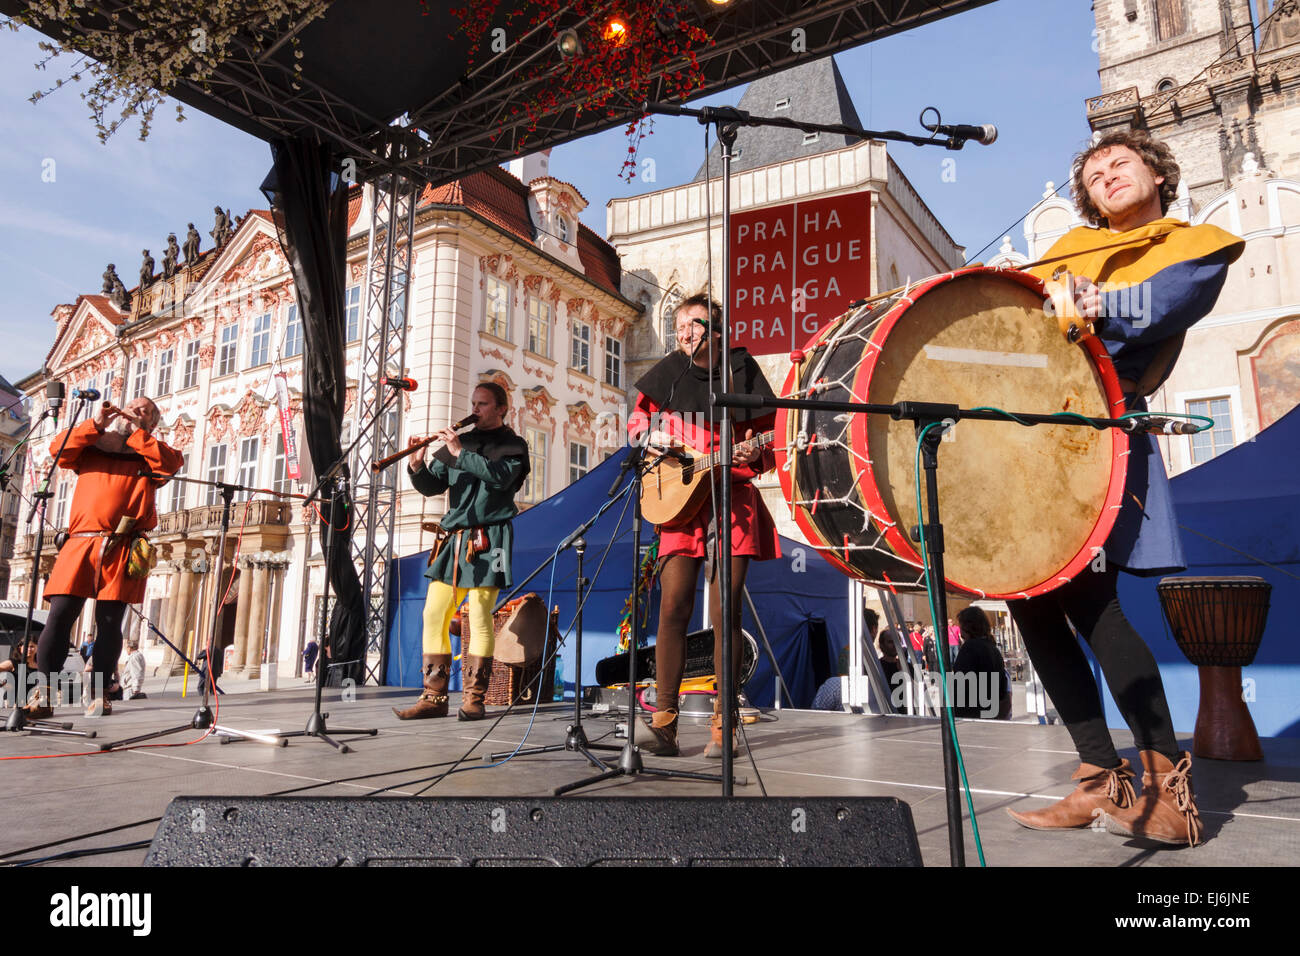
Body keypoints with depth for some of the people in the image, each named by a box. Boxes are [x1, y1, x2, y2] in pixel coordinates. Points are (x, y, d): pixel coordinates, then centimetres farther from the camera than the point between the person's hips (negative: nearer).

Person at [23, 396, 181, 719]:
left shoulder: (148, 455, 19)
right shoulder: (90, 448, 24)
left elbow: (171, 461, -1)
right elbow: (58, 448, 7)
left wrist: (135, 431, 5)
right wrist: (95, 423, 1)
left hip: (122, 547, -1)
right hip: (80, 543, 1)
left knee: (109, 621, -3)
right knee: (59, 616, -7)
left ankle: (99, 695, 4)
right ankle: (44, 697, -5)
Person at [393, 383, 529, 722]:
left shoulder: (512, 445, 6)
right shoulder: (459, 442, 19)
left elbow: (501, 476, -15)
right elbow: (432, 486, 13)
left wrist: (461, 453, -16)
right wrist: (418, 467, -7)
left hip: (487, 540, -5)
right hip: (454, 539, 5)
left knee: (479, 617, -8)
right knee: (434, 614, 1)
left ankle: (474, 699, -2)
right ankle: (434, 697, 7)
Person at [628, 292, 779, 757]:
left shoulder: (741, 369, 6)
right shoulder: (670, 370, 10)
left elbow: (766, 443, 11)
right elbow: (636, 421, 18)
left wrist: (754, 453, -11)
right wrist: (655, 436, -3)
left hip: (732, 497, -1)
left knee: (724, 611, -2)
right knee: (674, 606, -7)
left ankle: (722, 725, 6)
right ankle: (664, 723, 0)